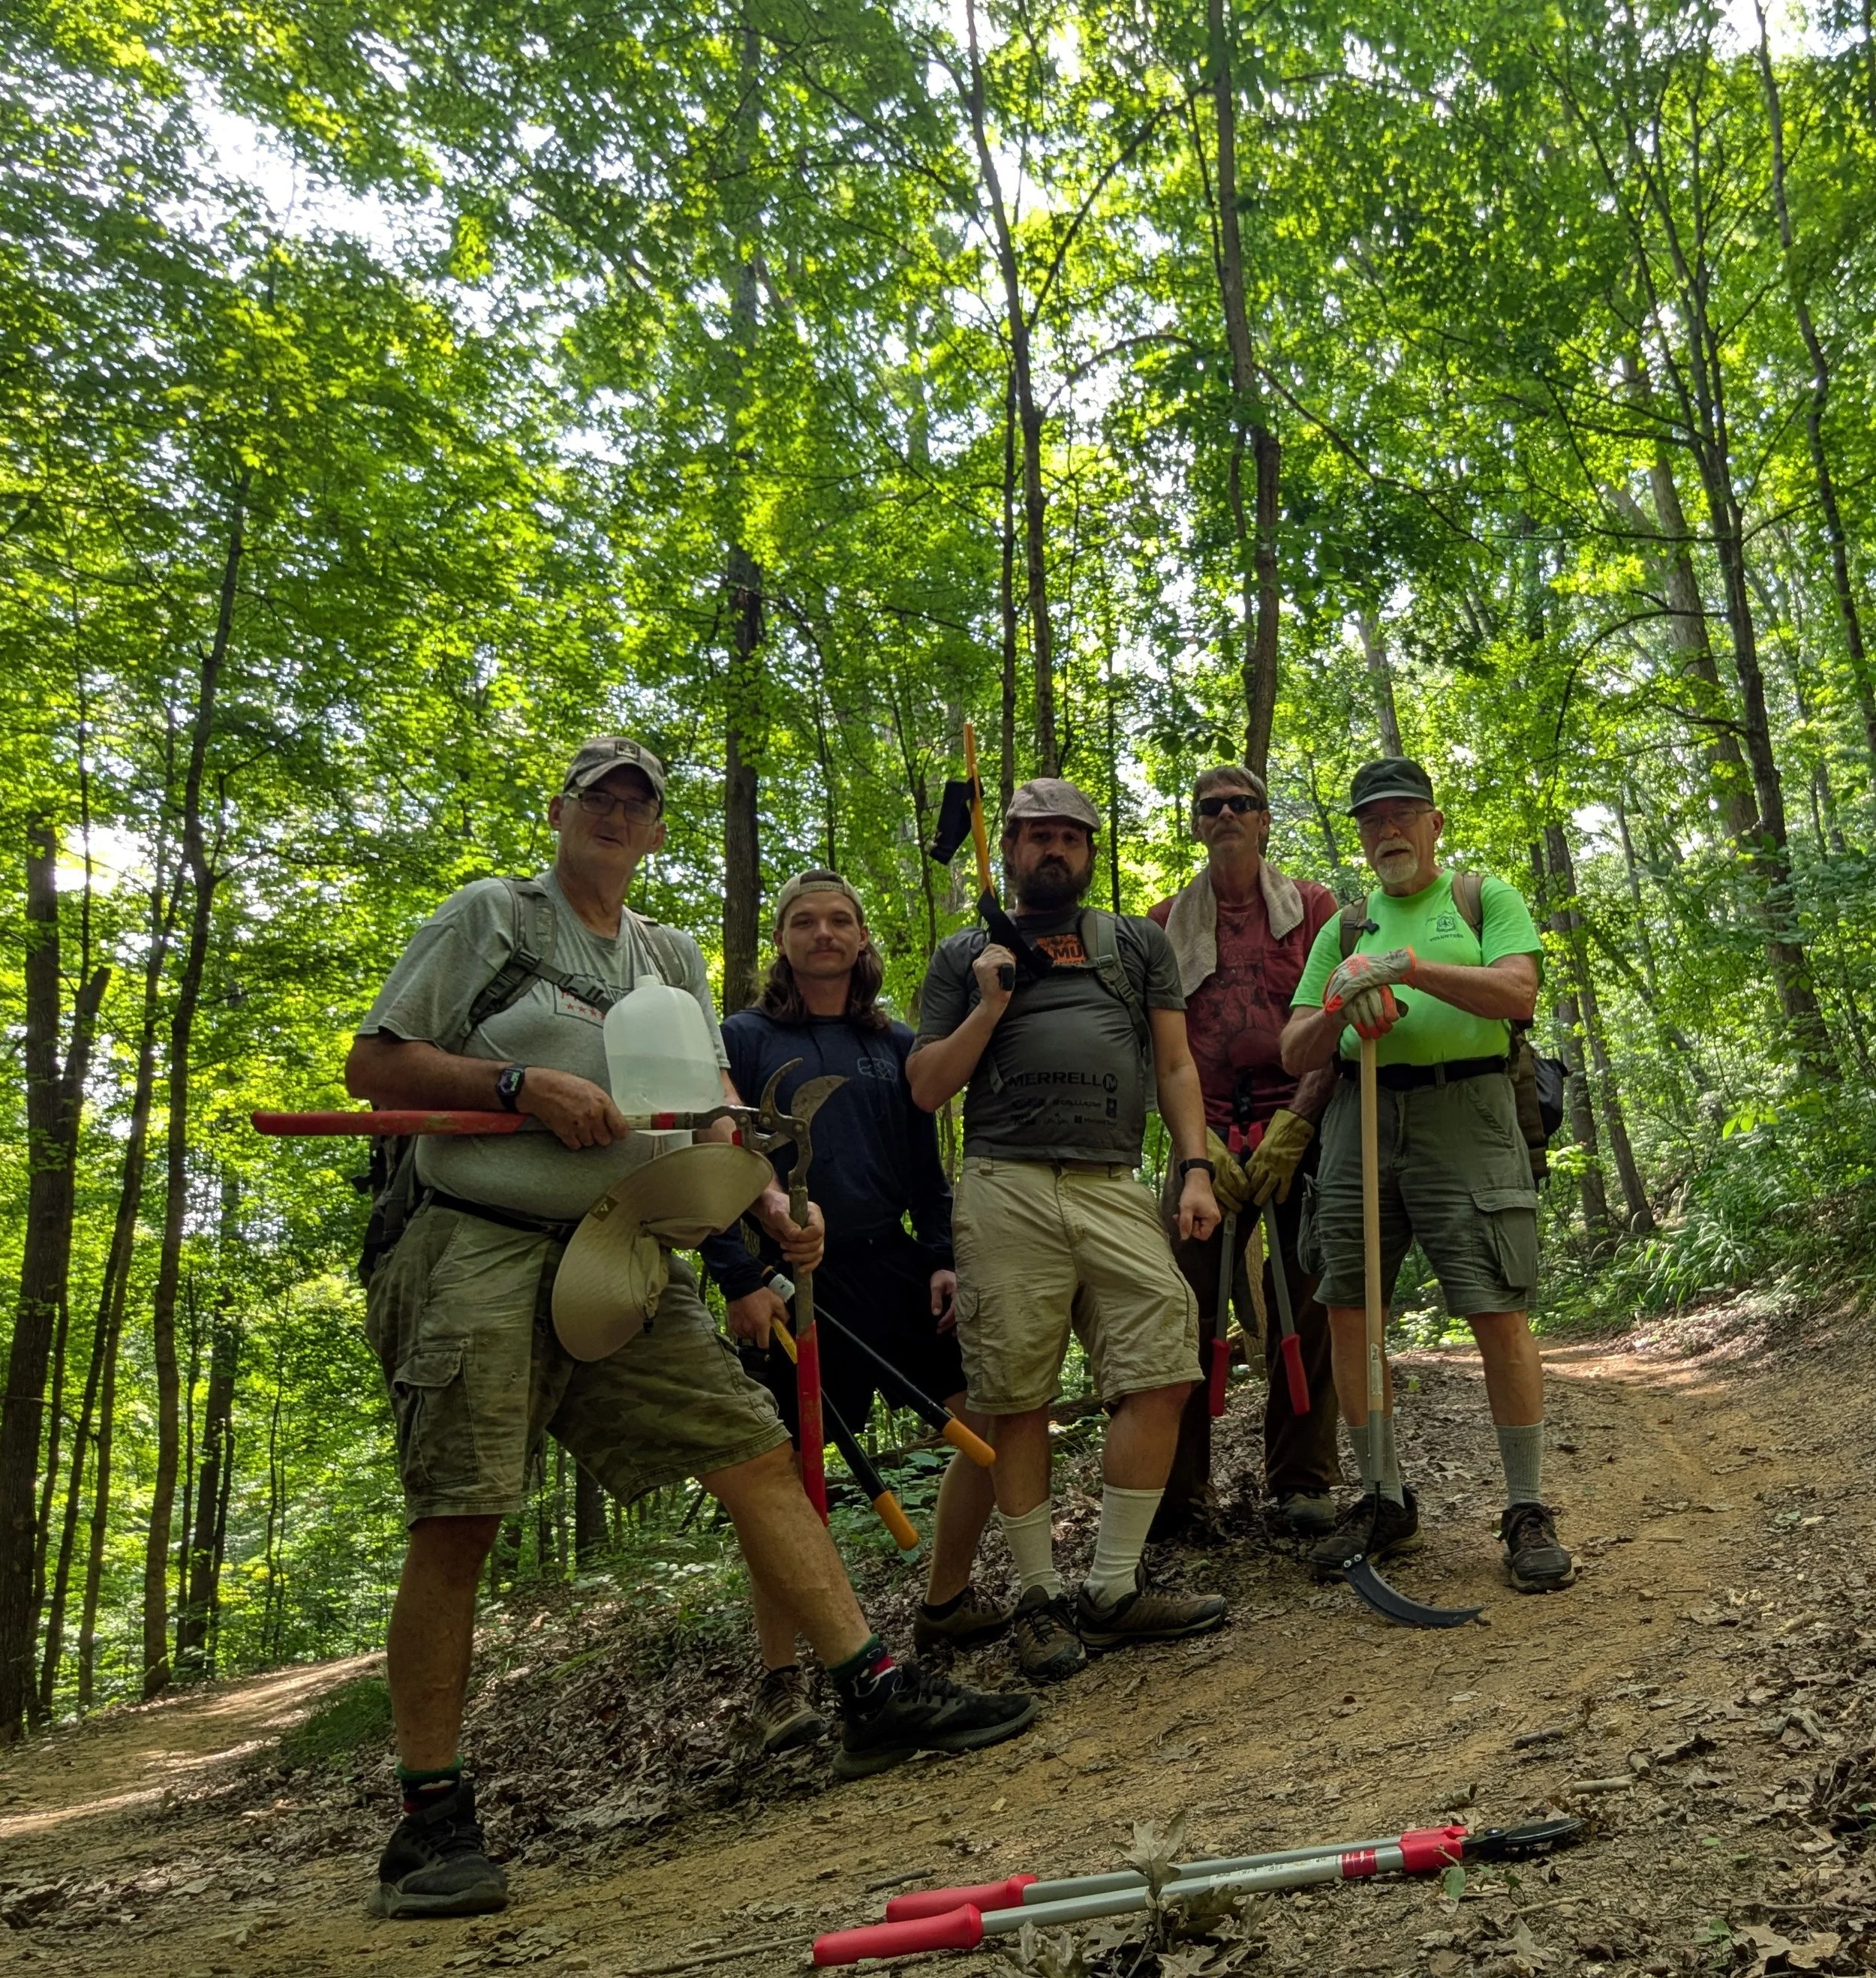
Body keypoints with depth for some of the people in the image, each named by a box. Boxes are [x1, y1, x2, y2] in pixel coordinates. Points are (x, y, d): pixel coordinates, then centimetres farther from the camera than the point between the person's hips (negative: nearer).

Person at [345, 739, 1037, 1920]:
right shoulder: (487, 916, 5)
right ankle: (433, 1820, 7)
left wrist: (771, 1204, 0)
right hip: (482, 1255, -5)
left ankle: (878, 1695, 4)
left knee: (757, 1451, -2)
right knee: (456, 1524, -6)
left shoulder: (673, 958, 21)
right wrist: (523, 1086, -14)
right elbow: (374, 1066, 0)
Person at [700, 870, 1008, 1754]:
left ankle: (946, 1602, 23)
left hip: (893, 1267, 5)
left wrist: (943, 1260, 2)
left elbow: (926, 1166, 15)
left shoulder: (897, 1043, 13)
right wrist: (740, 1281, -12)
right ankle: (779, 1681, 12)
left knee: (992, 1414, 2)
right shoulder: (741, 1039, 2)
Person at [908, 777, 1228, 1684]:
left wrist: (1195, 1170, 3)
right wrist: (989, 1007, -2)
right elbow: (926, 1089, 11)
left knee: (1160, 1377, -5)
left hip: (1116, 1191, 2)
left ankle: (1112, 1590, 8)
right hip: (1005, 1193, -2)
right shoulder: (966, 956, 15)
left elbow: (1174, 1064, 16)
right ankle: (1041, 1598, 13)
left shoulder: (1138, 943, 21)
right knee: (1019, 1400, 0)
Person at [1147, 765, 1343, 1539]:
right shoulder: (1167, 921, 14)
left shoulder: (1312, 907, 10)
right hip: (1205, 1135, 1)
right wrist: (1196, 1138, -5)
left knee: (1305, 1303, 1)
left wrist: (1293, 1126, -9)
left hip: (1299, 1129, 0)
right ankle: (1177, 1489, 4)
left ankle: (1300, 1483, 13)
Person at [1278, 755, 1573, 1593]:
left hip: (1463, 1115, -4)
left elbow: (1517, 994, -8)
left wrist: (1410, 967, -17)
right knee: (1349, 1312, 3)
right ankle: (1387, 1502, 18)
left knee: (1499, 1312, -8)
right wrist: (1338, 1007, -7)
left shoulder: (1486, 899, 10)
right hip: (1360, 1120, 4)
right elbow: (1296, 1053, 14)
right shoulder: (1344, 927, 19)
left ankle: (1528, 1511, 8)